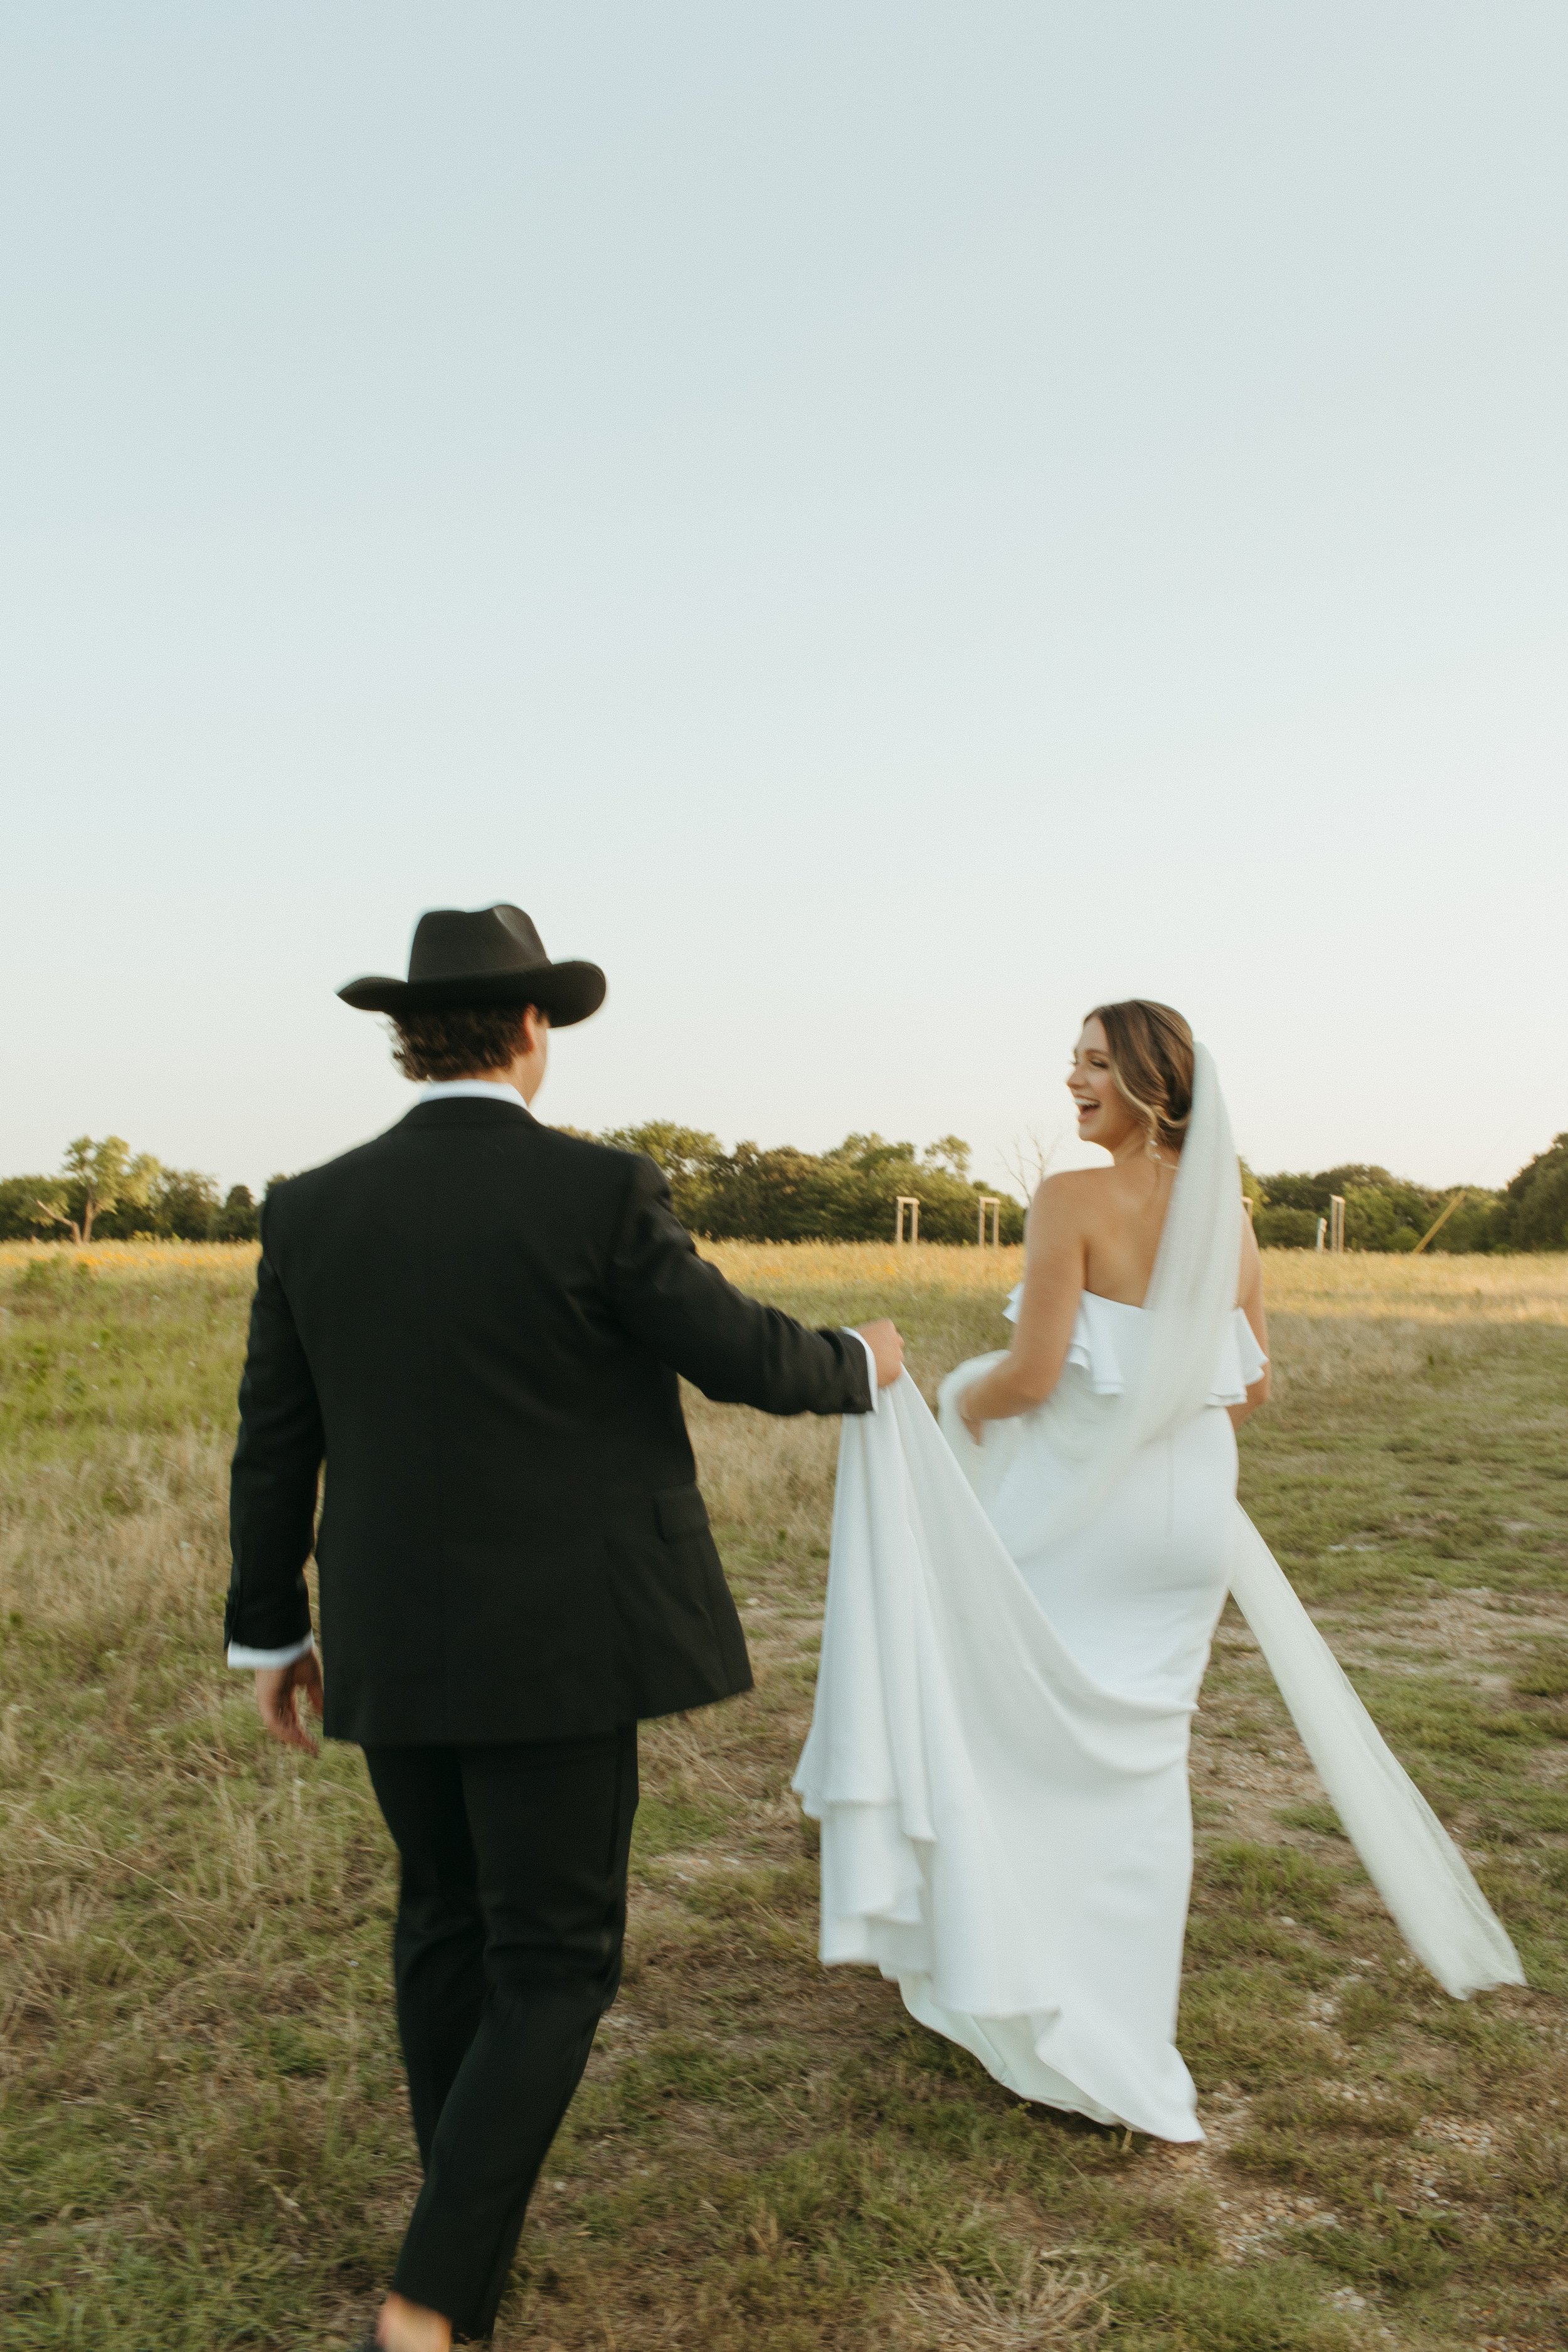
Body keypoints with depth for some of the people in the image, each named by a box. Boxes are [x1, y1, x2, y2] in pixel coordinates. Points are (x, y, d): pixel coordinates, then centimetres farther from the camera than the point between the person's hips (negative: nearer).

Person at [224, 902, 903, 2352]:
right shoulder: (599, 1194, -15)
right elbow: (742, 1358, -6)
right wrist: (858, 1365, 16)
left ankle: (480, 2196, 38)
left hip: (394, 1645, 5)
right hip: (556, 1644, -5)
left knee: (446, 1916, 23)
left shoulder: (312, 1211, -2)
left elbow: (275, 1444, 4)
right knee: (554, 1965, 7)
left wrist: (269, 1633, 16)